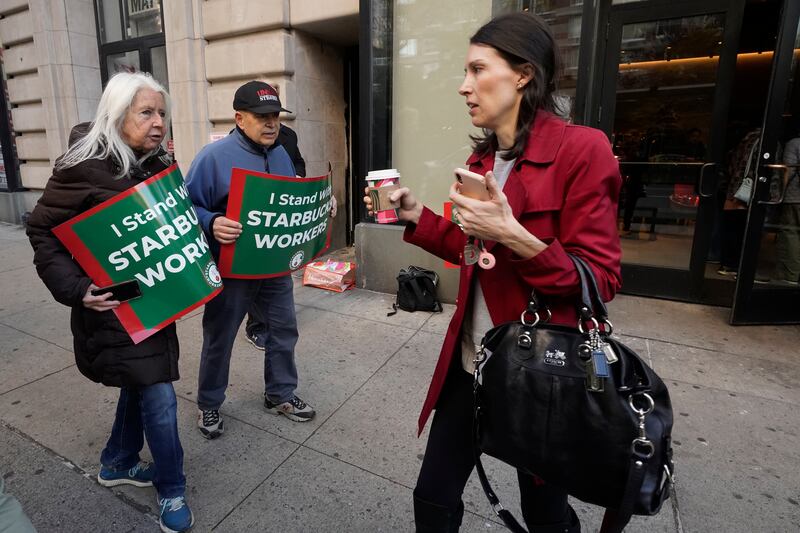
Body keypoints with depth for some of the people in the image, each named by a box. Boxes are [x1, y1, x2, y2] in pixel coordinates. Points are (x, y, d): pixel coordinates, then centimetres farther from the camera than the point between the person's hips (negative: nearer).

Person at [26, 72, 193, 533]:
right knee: (159, 398, -2)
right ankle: (172, 490, 21)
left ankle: (117, 464, 46)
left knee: (141, 384, 22)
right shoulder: (85, 167, -15)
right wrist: (75, 288, -20)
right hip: (112, 307, -7)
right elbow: (43, 232, -10)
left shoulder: (161, 165, 4)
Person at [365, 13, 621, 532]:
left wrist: (513, 236, -29)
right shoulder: (483, 157, 6)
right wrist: (417, 216, 1)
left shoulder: (580, 149, -15)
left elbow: (600, 280, -16)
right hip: (471, 361, 6)